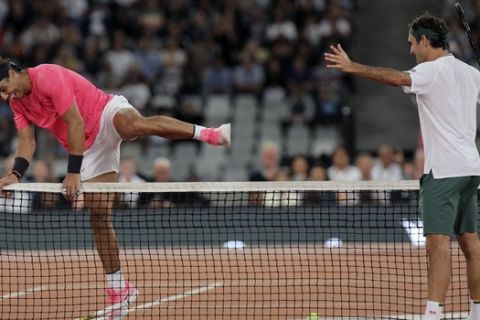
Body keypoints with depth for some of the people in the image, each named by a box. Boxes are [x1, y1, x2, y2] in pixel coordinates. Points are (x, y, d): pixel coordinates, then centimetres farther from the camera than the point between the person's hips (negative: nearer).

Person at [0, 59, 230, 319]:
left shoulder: (48, 77, -21)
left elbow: (76, 123, -23)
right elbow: (27, 141, 4)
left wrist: (73, 172, -24)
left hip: (107, 113, -7)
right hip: (89, 148, 8)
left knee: (135, 124, -44)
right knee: (99, 215, 2)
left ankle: (209, 133, -45)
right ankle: (118, 289, 8)